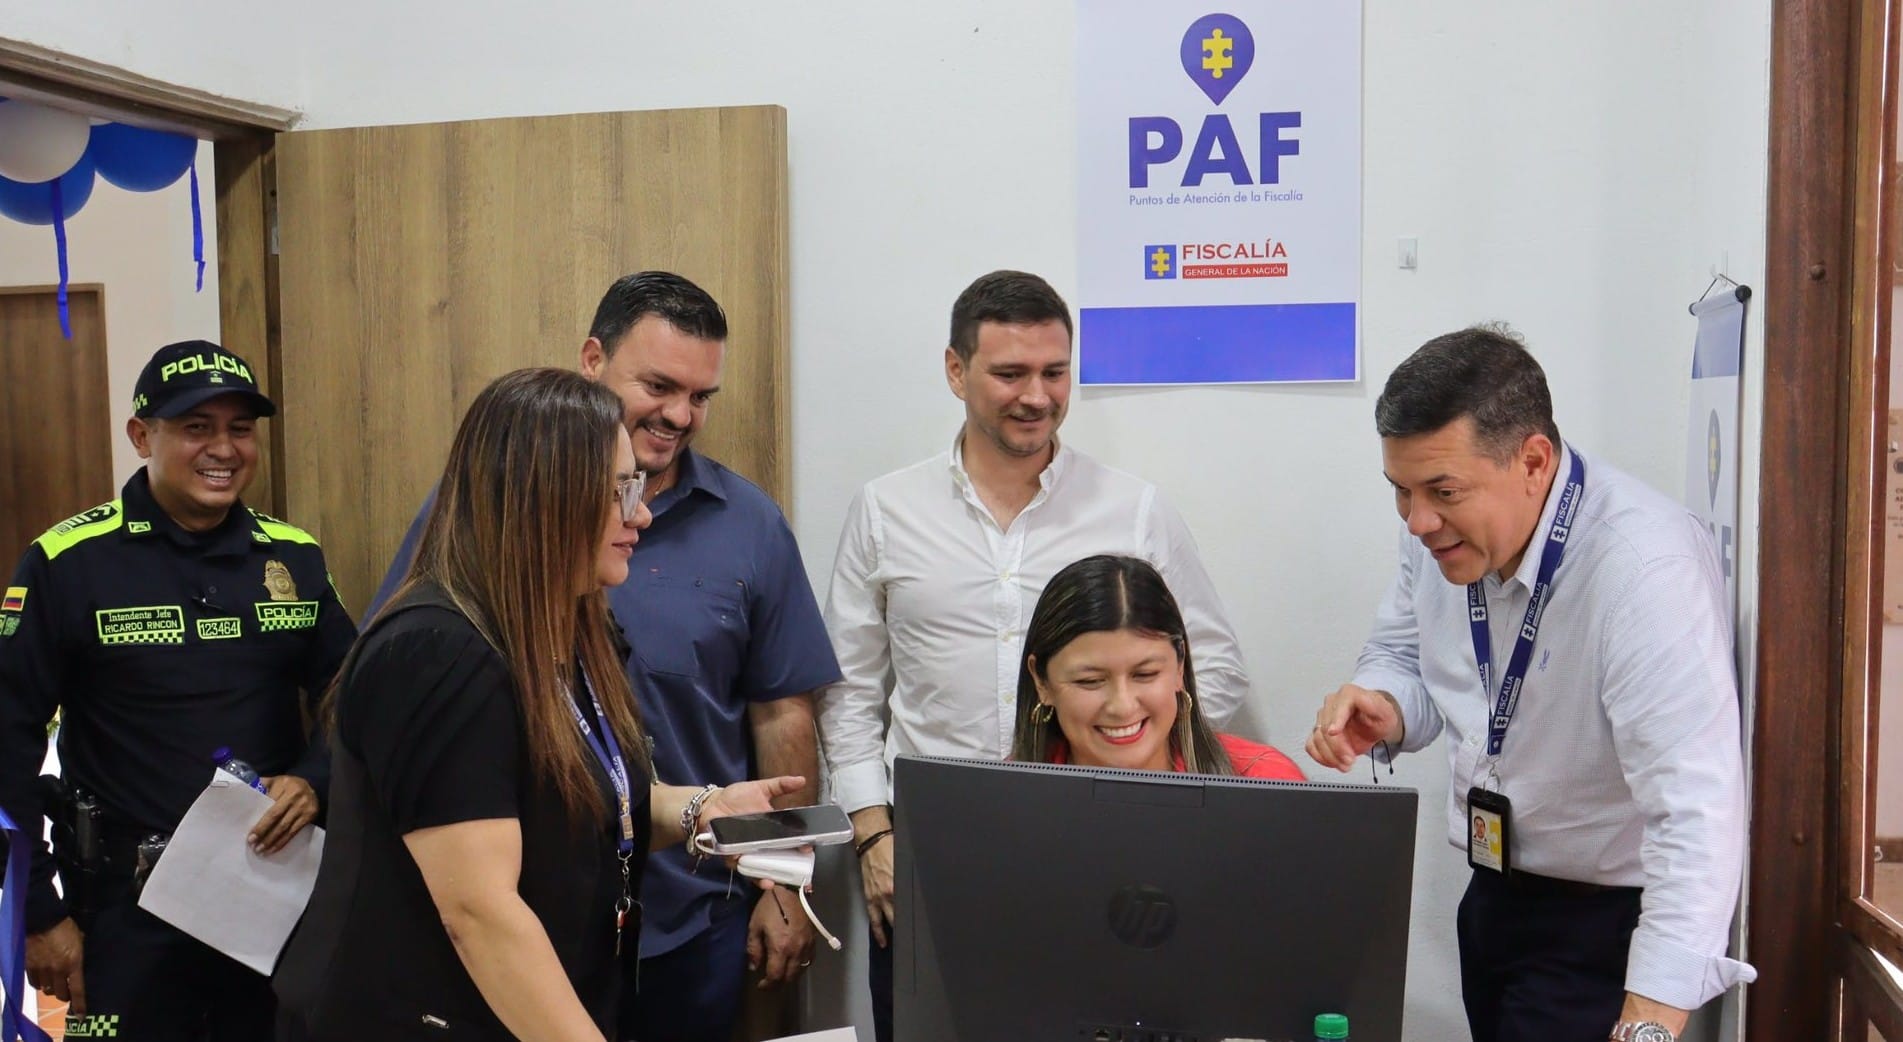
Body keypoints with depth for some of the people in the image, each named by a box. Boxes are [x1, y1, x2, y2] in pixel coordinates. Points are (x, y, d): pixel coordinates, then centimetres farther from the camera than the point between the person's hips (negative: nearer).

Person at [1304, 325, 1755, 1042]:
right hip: (1493, 895, 7)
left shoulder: (1646, 569, -30)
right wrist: (1382, 710, -15)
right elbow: (1406, 655, 8)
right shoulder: (1444, 529, -8)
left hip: (1610, 924, -7)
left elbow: (1696, 817, -36)